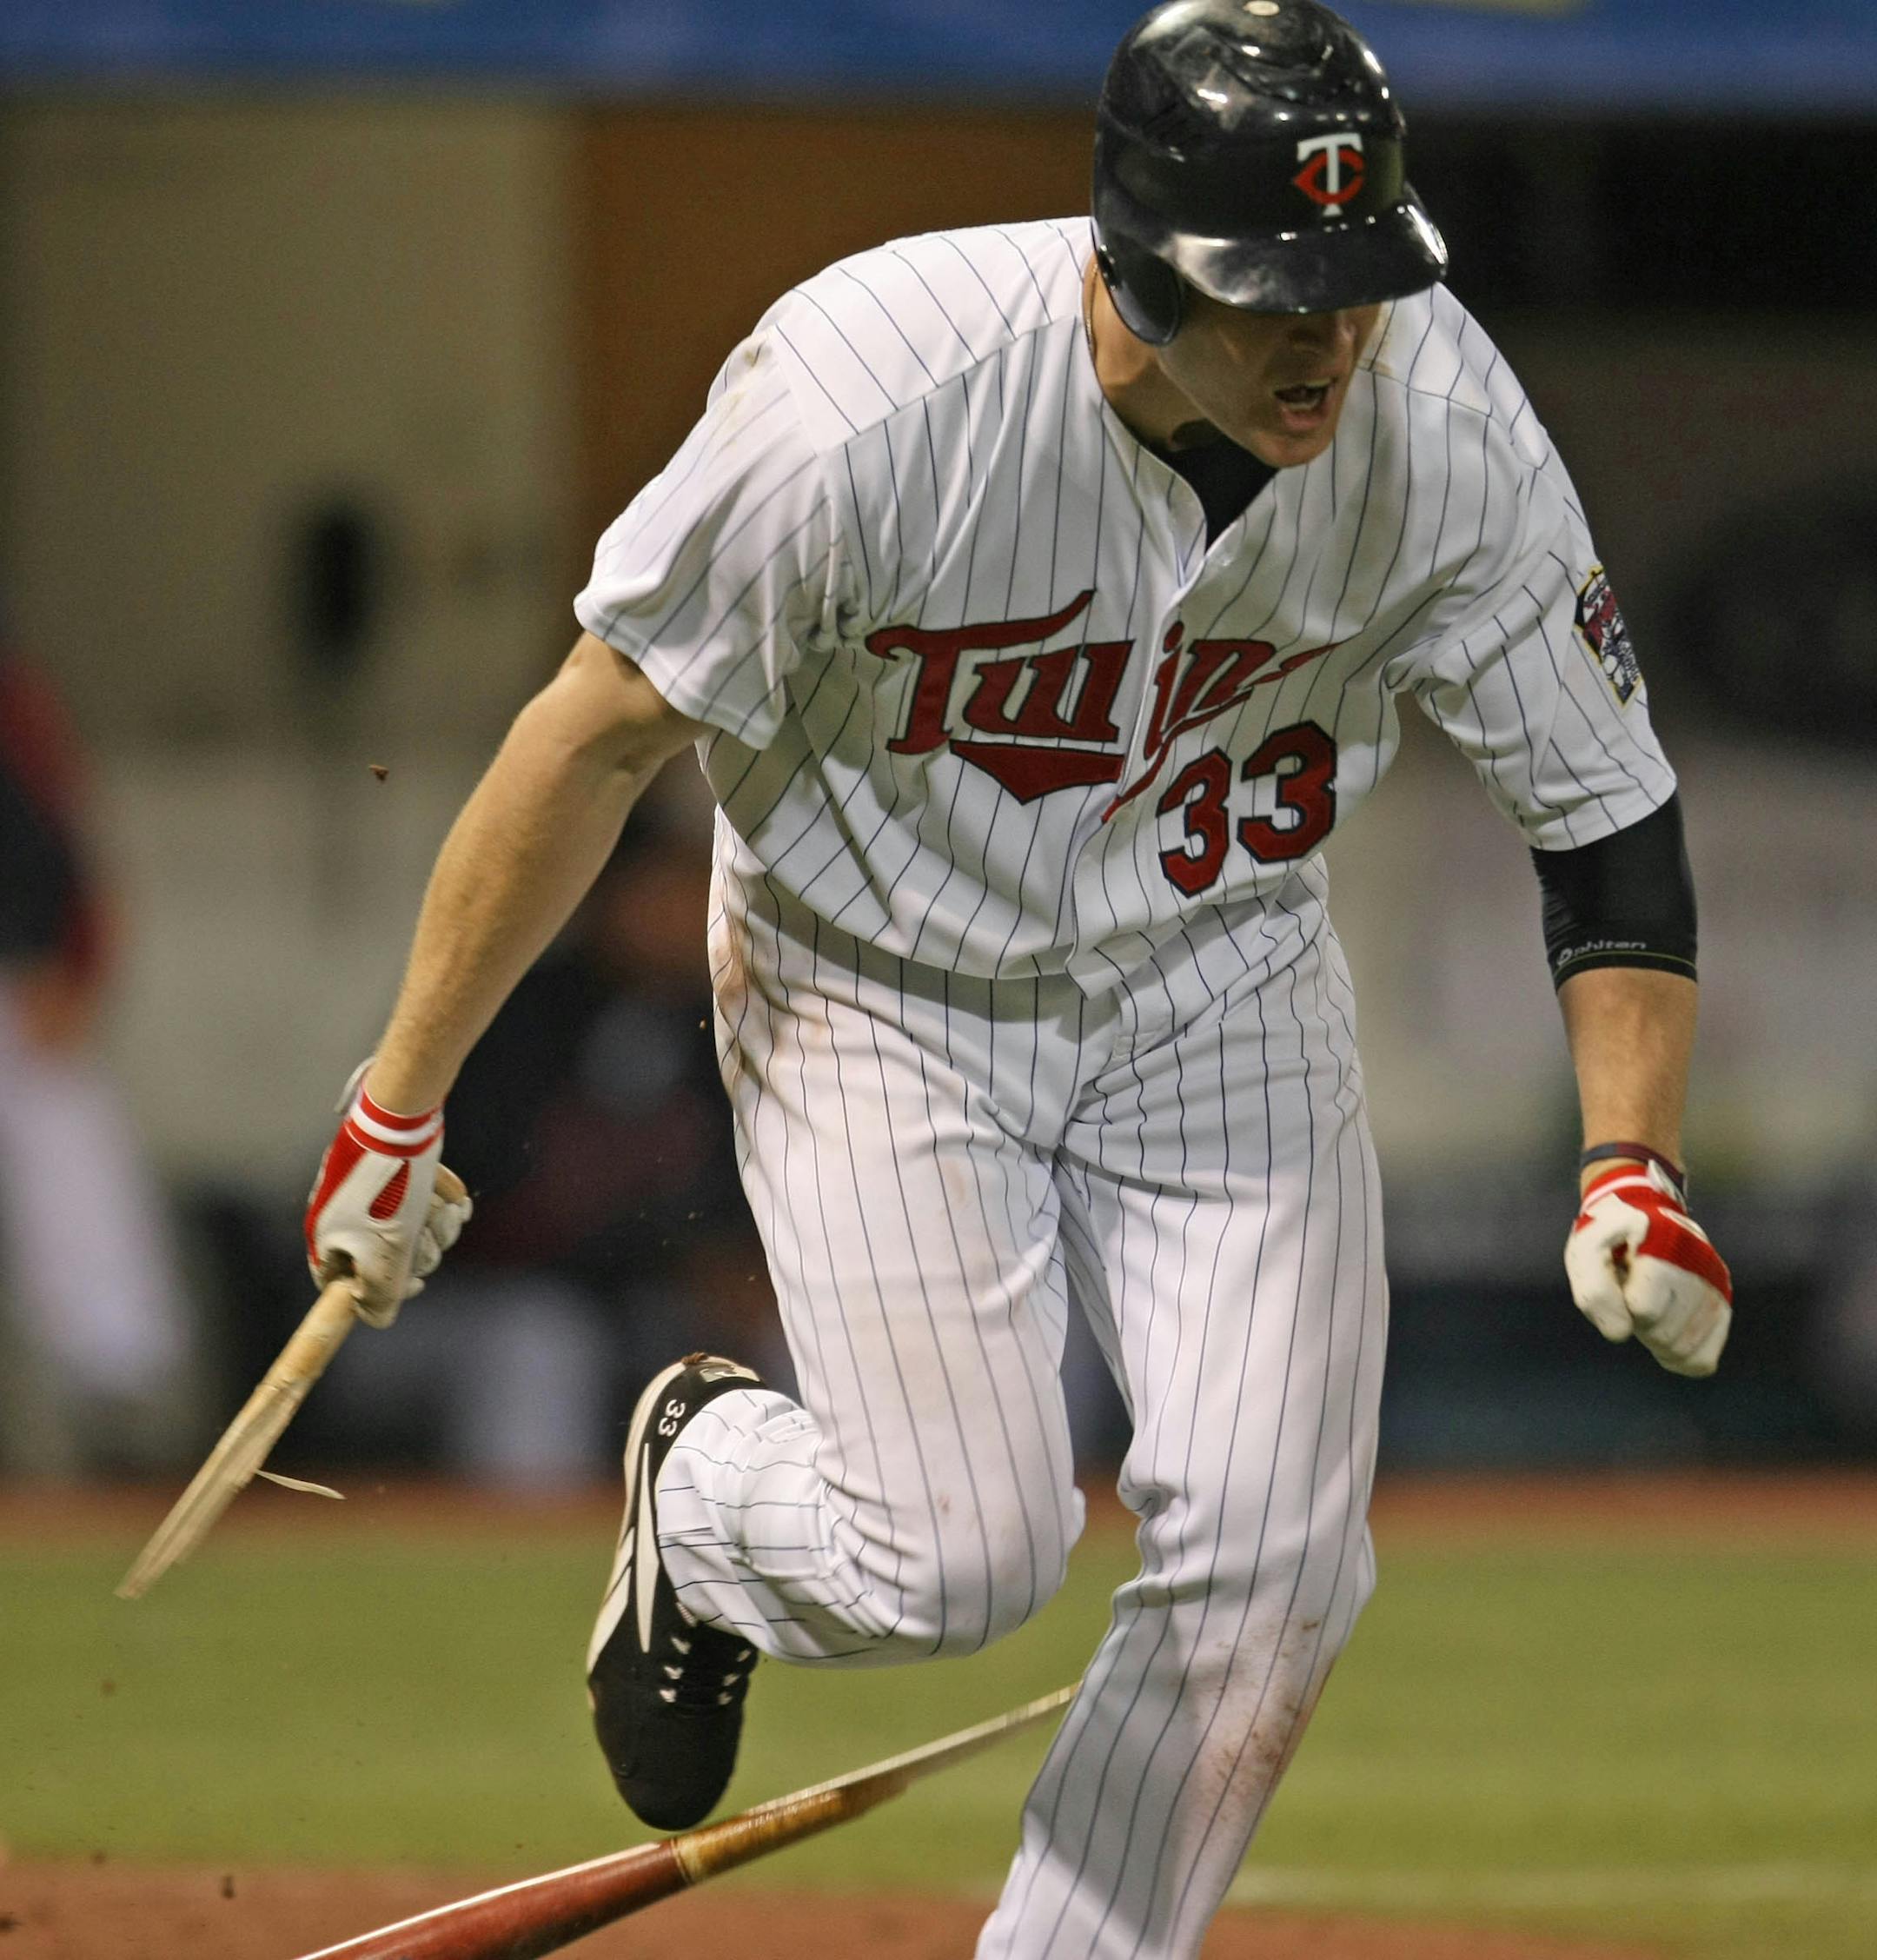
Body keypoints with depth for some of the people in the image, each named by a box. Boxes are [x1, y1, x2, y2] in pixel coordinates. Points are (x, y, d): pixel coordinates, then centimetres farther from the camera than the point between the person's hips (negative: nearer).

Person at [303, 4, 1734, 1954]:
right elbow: (604, 733, -20)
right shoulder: (868, 398, -32)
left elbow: (1608, 805, -11)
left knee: (1267, 1569, -8)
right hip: (883, 981, -3)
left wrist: (1633, 1169, -25)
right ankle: (702, 1488, 23)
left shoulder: (1448, 432, -23)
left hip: (1216, 987, 3)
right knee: (961, 1555, -13)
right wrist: (397, 1108, -14)